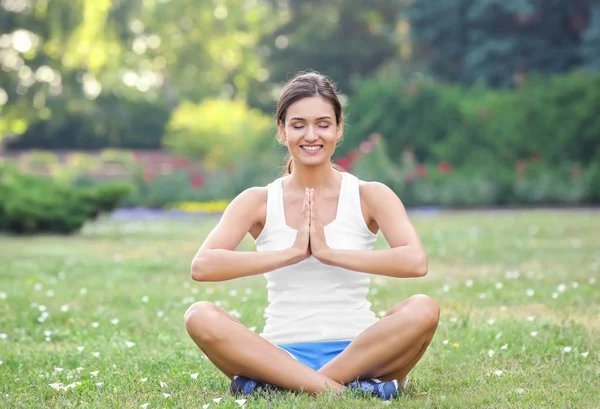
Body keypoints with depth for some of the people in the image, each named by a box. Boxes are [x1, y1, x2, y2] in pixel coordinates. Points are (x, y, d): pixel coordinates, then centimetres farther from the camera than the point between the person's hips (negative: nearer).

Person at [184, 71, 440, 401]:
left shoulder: (369, 196, 4)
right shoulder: (258, 201, 5)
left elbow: (415, 262, -14)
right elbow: (202, 266, -12)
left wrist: (329, 252, -16)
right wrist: (292, 252, -15)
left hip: (356, 352, 0)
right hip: (281, 355, 0)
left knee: (423, 309, -28)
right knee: (200, 316, -26)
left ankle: (277, 384, -27)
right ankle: (340, 389, -33)